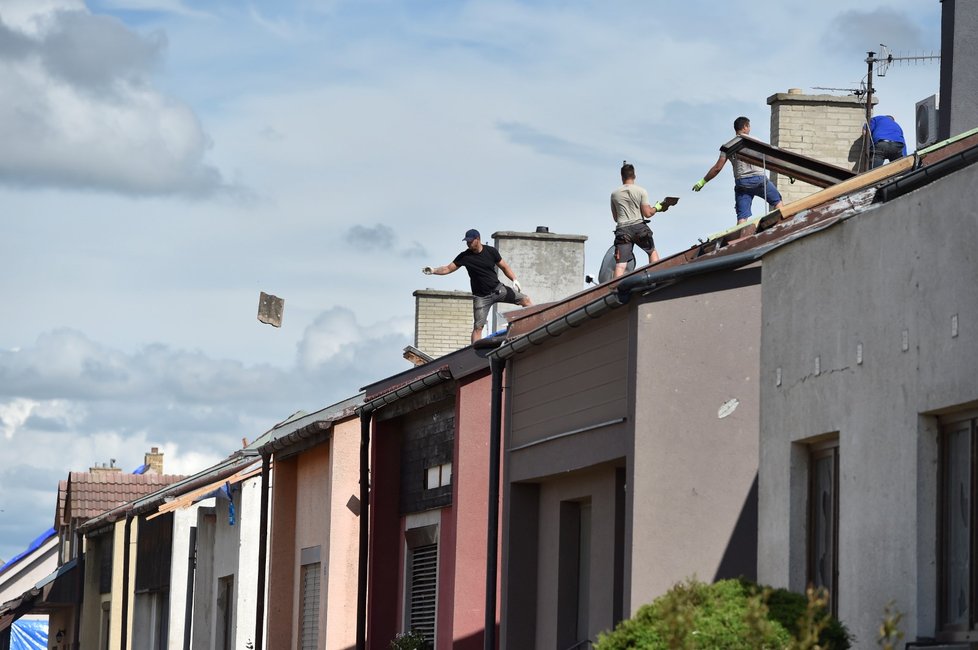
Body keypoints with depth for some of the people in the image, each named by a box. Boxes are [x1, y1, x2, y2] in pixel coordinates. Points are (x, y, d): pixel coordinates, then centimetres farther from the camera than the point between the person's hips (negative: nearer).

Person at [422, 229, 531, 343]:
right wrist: (433, 271, -22)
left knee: (525, 299, -5)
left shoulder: (491, 251, -3)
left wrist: (515, 280, -4)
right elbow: (448, 268, -7)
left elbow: (504, 267, 6)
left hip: (497, 289, 2)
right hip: (481, 297, -2)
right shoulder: (465, 256, -7)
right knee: (478, 327, -8)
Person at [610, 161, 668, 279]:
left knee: (620, 264, -7)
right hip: (639, 227, -1)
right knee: (653, 252, 22)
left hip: (622, 230, 1)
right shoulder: (641, 191, 0)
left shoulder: (614, 194, 8)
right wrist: (657, 208, 16)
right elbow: (647, 214, -4)